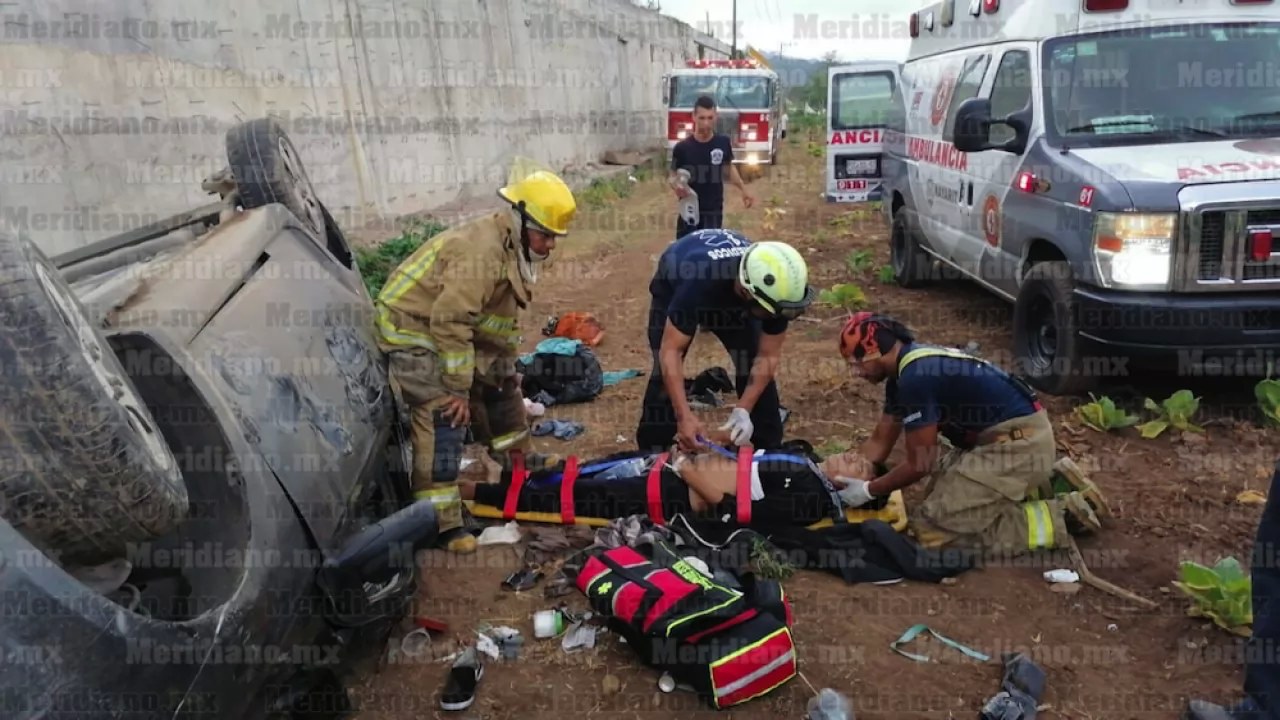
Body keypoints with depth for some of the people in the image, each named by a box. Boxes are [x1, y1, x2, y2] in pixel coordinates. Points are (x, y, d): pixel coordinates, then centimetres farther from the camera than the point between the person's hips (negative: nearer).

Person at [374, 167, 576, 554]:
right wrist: (458, 389, -26)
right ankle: (442, 522, -11)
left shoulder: (512, 250, 3)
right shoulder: (482, 251, -29)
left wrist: (504, 366, 15)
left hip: (451, 328, 10)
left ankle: (517, 458, 41)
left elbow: (503, 315, 13)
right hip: (411, 329, -10)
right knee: (444, 419, -17)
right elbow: (450, 322, -32)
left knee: (500, 382, 20)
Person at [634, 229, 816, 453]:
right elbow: (671, 351, -42)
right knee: (664, 372, -15)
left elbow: (767, 357, -24)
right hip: (674, 288, -3)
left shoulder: (776, 290, -35)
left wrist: (743, 410, -34)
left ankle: (769, 451, 6)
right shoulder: (697, 283, -48)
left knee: (753, 367, -10)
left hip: (733, 295, 3)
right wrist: (684, 416, -50)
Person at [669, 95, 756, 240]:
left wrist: (744, 189, 9)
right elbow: (674, 175, 1)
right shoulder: (682, 148, -10)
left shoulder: (723, 143, -4)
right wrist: (677, 186, -22)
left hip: (714, 212, 1)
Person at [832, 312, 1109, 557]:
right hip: (1018, 436, 10)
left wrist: (868, 490, -2)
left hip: (1019, 443, -10)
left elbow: (920, 465, -15)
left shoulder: (915, 376, -20)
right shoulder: (905, 371, 10)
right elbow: (879, 442, 19)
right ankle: (1041, 484, 17)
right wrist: (843, 479, 12)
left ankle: (1062, 516, -8)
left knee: (931, 527, -11)